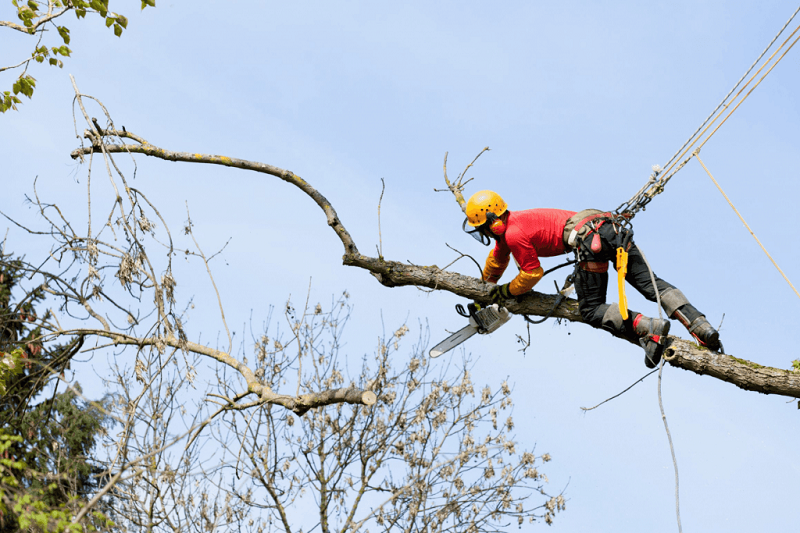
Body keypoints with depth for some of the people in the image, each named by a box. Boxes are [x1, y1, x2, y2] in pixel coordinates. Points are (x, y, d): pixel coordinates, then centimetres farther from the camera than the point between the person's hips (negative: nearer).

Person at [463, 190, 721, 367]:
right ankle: (701, 326, -13)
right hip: (609, 225, 9)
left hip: (590, 239, -9)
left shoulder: (514, 234, -1)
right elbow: (497, 260, 46)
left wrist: (505, 291, 22)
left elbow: (532, 274, 6)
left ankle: (647, 327, -22)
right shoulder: (509, 223, 28)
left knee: (591, 311, 0)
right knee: (649, 282, 2)